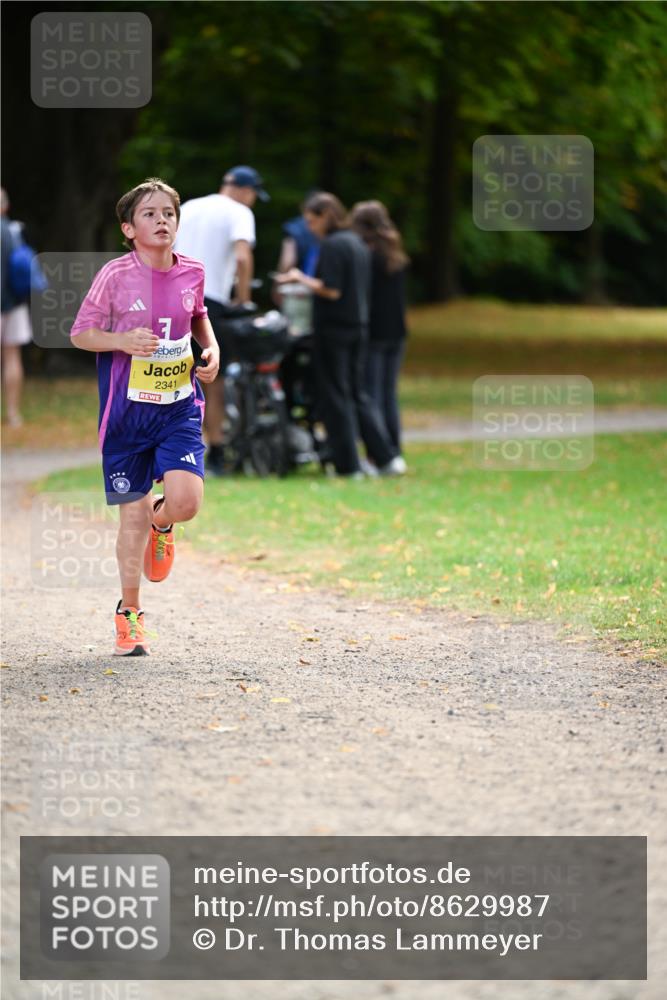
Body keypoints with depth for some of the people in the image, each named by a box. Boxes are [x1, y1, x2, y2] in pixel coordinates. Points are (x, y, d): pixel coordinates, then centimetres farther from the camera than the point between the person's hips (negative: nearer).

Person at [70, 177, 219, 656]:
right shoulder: (116, 275, -9)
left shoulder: (192, 271, 1)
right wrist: (123, 340, -21)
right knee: (133, 513, 3)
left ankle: (162, 522, 23)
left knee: (186, 500, -17)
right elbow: (81, 333, -4)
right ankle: (129, 612, 19)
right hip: (127, 408, -2)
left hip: (179, 406, 2)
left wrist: (212, 348, 5)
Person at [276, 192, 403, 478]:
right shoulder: (357, 242, 13)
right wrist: (308, 284, 19)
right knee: (357, 395, 14)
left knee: (336, 397, 0)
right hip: (358, 326, 8)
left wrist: (301, 278, -8)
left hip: (333, 328, -8)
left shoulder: (332, 245, -15)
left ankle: (348, 464, 2)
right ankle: (384, 457, 9)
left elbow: (331, 291, -20)